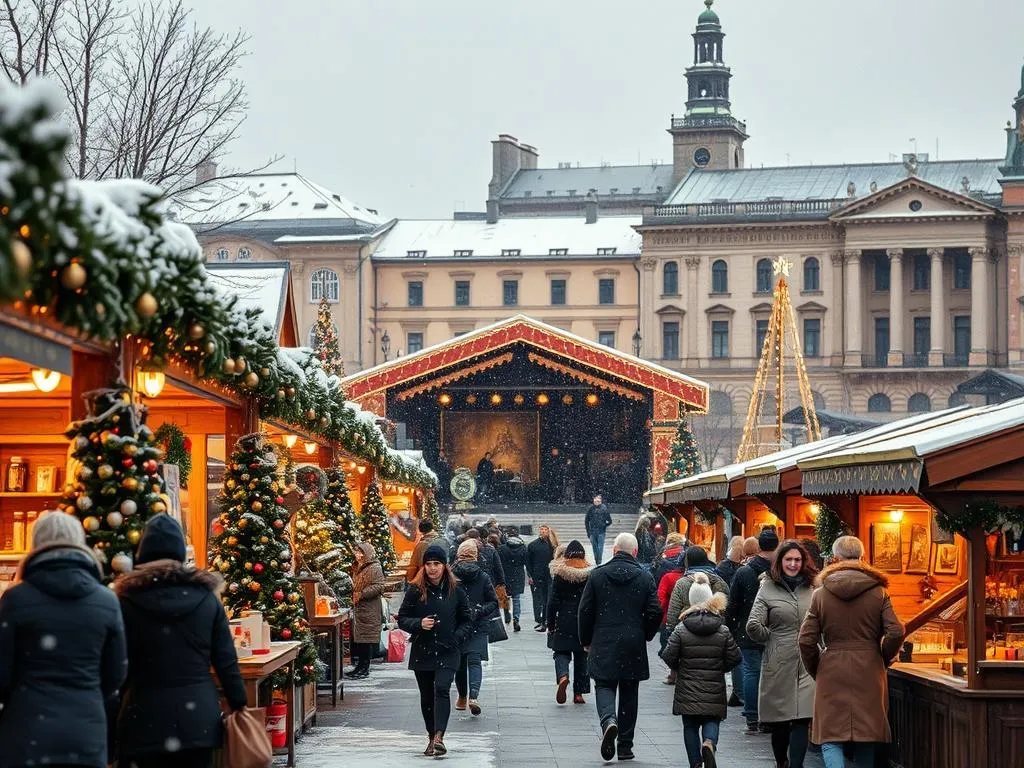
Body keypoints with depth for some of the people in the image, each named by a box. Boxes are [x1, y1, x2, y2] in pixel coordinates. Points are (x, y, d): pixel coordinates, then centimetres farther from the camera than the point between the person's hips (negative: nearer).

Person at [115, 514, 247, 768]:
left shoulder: (129, 600, -5)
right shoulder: (206, 597, 3)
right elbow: (226, 661, 3)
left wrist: (111, 723, 3)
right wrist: (239, 706, 10)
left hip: (148, 718, -2)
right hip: (199, 716, 3)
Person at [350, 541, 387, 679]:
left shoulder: (375, 568, -10)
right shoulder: (358, 568, 18)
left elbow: (378, 586, -19)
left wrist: (361, 594, -19)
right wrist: (353, 596, 15)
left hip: (369, 609, -9)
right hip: (358, 608, 9)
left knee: (366, 638, -6)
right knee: (358, 637, 9)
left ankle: (364, 668, -2)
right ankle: (360, 666, 15)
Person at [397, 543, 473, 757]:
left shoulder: (456, 591, 2)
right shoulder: (415, 591, 1)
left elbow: (467, 621, 10)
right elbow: (402, 619, 4)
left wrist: (457, 637, -7)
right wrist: (419, 624, -15)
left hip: (447, 652, -2)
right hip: (422, 651, 2)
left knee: (442, 689, -19)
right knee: (426, 696, 9)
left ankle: (439, 737, -27)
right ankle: (431, 737, 23)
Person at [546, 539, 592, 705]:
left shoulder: (560, 574, -6)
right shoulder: (590, 573, -2)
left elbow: (553, 600, -5)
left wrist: (550, 623, 3)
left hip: (564, 621, -2)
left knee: (561, 652, 8)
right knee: (581, 656, 10)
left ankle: (562, 676, -22)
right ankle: (579, 693, 11)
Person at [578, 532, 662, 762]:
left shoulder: (597, 575, -2)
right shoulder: (645, 578, -2)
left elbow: (585, 611, -1)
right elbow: (655, 612, -4)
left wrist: (586, 640, 12)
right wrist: (646, 635, 15)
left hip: (603, 644, -1)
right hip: (633, 646, 1)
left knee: (604, 686, 6)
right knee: (629, 693, 10)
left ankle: (609, 720, -25)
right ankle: (625, 745, 13)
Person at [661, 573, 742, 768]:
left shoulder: (680, 629, -7)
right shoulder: (723, 631, -3)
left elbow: (668, 656, -8)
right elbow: (735, 658, -1)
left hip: (688, 689, 0)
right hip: (714, 689, 0)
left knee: (690, 725, 10)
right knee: (712, 721, 8)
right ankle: (709, 743, -23)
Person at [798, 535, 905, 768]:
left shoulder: (821, 594, 0)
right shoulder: (878, 592, 0)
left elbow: (806, 640, -2)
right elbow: (896, 633, -7)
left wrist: (816, 671, 14)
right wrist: (882, 659, 11)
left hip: (832, 673, -1)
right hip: (869, 671, 1)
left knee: (830, 739, 0)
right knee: (866, 739, 12)